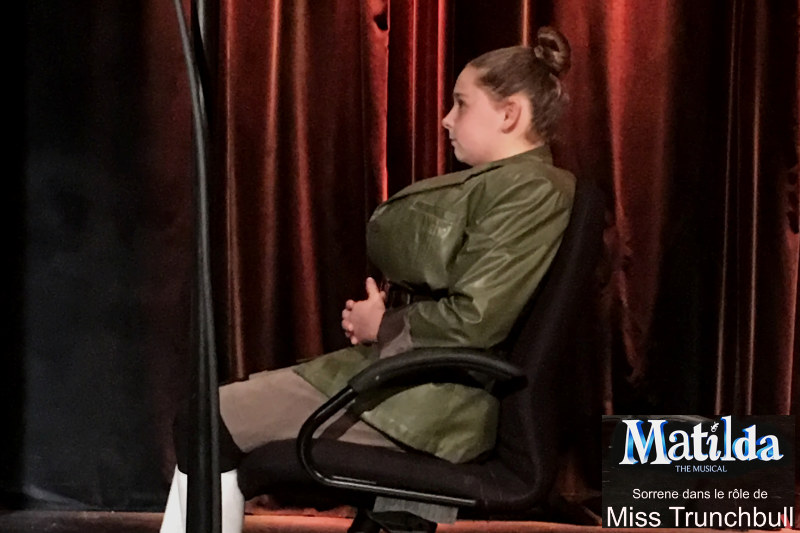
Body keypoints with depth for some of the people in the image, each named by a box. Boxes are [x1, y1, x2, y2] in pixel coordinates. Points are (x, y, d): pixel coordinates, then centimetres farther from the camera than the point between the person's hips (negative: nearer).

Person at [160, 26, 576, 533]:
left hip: (426, 402, -10)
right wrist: (382, 304, 2)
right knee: (205, 419, 7)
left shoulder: (531, 190, -14)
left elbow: (475, 319, -22)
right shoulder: (493, 182, 17)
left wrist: (384, 323, -7)